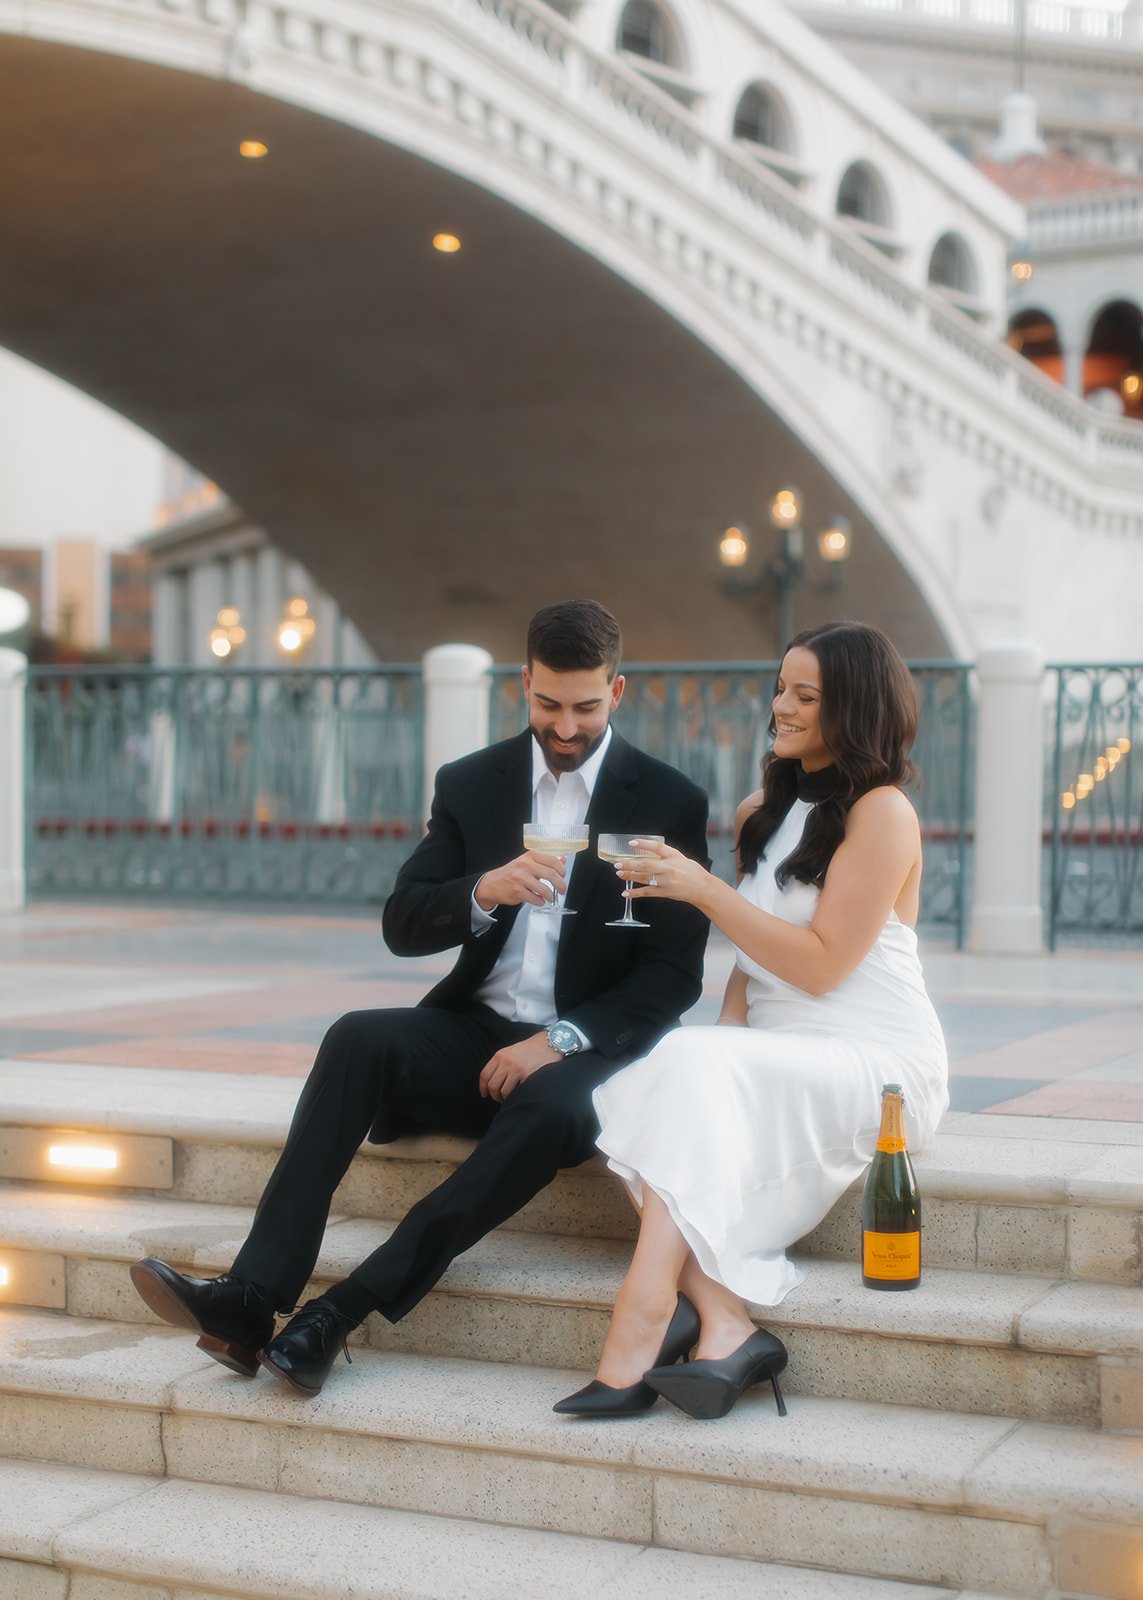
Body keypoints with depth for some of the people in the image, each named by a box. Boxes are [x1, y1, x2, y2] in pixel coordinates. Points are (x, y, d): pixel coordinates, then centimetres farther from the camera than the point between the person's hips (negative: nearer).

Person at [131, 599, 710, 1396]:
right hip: (477, 1032, 3)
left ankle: (342, 1311, -38)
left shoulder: (670, 802, 0)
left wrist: (563, 1040, -18)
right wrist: (484, 892, -20)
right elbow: (403, 926, 2)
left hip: (583, 1053, -3)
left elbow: (674, 973, -4)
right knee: (358, 1038, -28)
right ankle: (252, 1295, -37)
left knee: (551, 1109, -37)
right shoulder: (471, 784, 9)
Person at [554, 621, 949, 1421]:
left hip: (876, 1066, -7)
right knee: (627, 1089, -23)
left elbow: (821, 964, -12)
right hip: (773, 1058, 7)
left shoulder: (882, 813, -5)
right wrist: (727, 1034, 2)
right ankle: (725, 1321, -37)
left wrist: (702, 889, -15)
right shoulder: (763, 813, 20)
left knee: (690, 1066, -32)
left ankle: (642, 1327, -38)